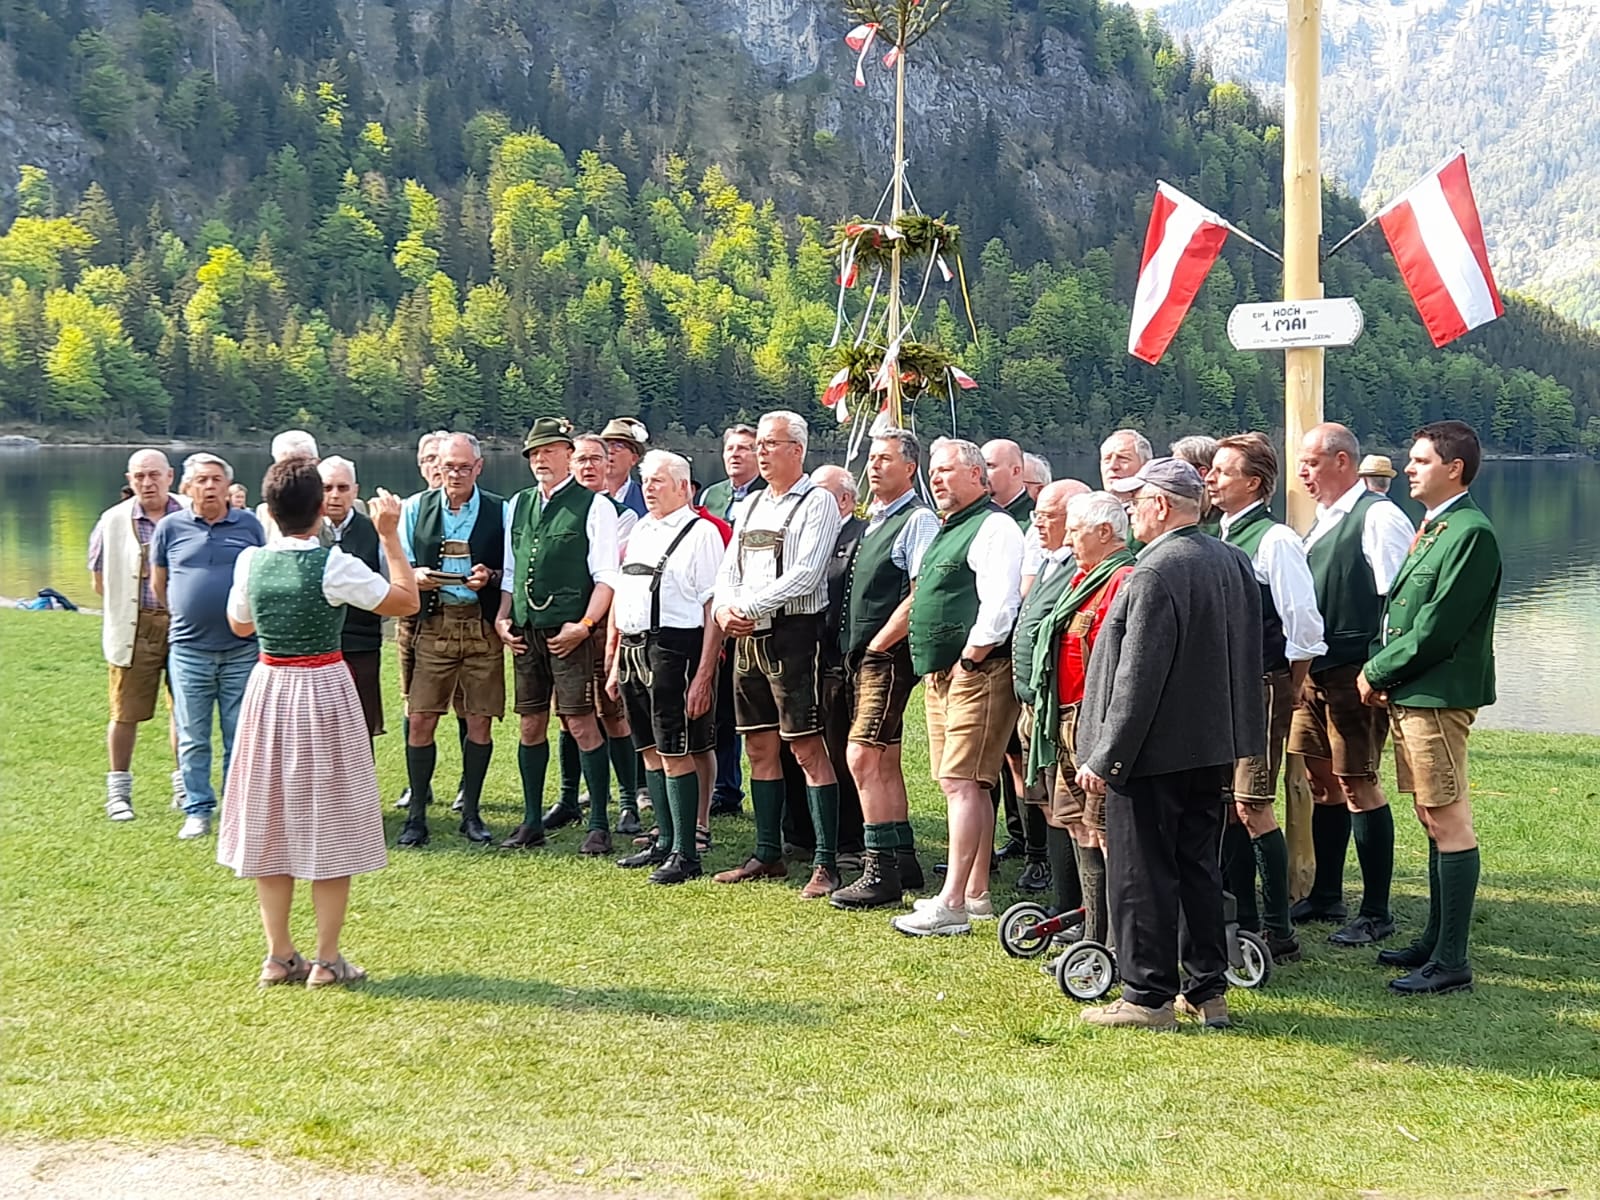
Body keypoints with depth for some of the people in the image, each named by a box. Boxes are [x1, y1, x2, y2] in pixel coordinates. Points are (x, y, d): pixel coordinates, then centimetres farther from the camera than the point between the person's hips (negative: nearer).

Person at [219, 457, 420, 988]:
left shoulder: (251, 561, -3)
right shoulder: (334, 566, -17)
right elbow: (407, 601, -8)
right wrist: (389, 536, -1)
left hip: (267, 690, 4)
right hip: (323, 691, -4)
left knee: (270, 825, 12)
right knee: (329, 825, 5)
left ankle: (279, 955, 16)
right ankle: (326, 959, 8)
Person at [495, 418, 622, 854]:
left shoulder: (594, 505, -3)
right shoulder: (518, 505, 15)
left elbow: (606, 576, -7)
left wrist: (583, 626, -15)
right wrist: (502, 618, 8)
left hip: (571, 633, -6)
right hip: (525, 632, 6)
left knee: (581, 723, -6)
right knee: (531, 725, 9)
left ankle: (598, 826, 0)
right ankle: (532, 822, 17)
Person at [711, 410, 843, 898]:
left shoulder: (816, 503, -5)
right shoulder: (751, 505, 18)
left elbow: (804, 575, -16)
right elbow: (728, 570, 16)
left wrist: (748, 607, -16)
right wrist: (725, 609, -5)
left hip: (793, 634, -8)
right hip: (747, 638, 8)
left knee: (808, 748, -7)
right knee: (760, 749, 11)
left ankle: (825, 863, -6)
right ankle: (767, 855, 20)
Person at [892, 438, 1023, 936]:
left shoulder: (994, 527, -10)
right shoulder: (947, 529, 21)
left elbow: (999, 606, -19)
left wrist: (967, 661, -16)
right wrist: (936, 670, 17)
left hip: (978, 672, -10)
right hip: (941, 674, 10)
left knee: (962, 783, -12)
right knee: (963, 784, 12)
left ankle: (951, 904, -14)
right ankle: (975, 893, 19)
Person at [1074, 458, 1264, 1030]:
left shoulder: (1156, 573, -20)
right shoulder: (1234, 562, 8)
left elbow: (1137, 679, -22)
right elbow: (1248, 657, 16)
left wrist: (1104, 758, -17)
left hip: (1155, 749, -9)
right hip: (1211, 747, 9)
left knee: (1142, 874, 1)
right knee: (1198, 869, 15)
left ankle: (1149, 997, 7)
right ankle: (1208, 991, 21)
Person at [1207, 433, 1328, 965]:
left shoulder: (1275, 541, -14)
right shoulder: (1219, 536, 10)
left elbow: (1304, 624, -16)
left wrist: (1285, 693, -7)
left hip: (1260, 687, -8)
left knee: (1251, 807, -9)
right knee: (1225, 804, 12)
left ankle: (1280, 933, -3)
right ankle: (1241, 920, 22)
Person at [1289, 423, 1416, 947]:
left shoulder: (1379, 517, -12)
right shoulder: (1323, 522, 16)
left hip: (1355, 677, -9)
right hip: (1316, 672, 9)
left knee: (1358, 786, -5)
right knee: (1324, 784, 15)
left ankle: (1376, 913, 3)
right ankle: (1325, 898, 25)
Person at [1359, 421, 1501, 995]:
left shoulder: (1471, 533, -14)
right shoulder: (1431, 527, 17)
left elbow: (1436, 628, -18)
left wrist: (1376, 672, -9)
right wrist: (1380, 674, 3)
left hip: (1438, 697, -10)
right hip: (1407, 694, 10)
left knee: (1448, 820, -7)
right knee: (1433, 818, 16)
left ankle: (1451, 961, -4)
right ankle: (1435, 939, 25)